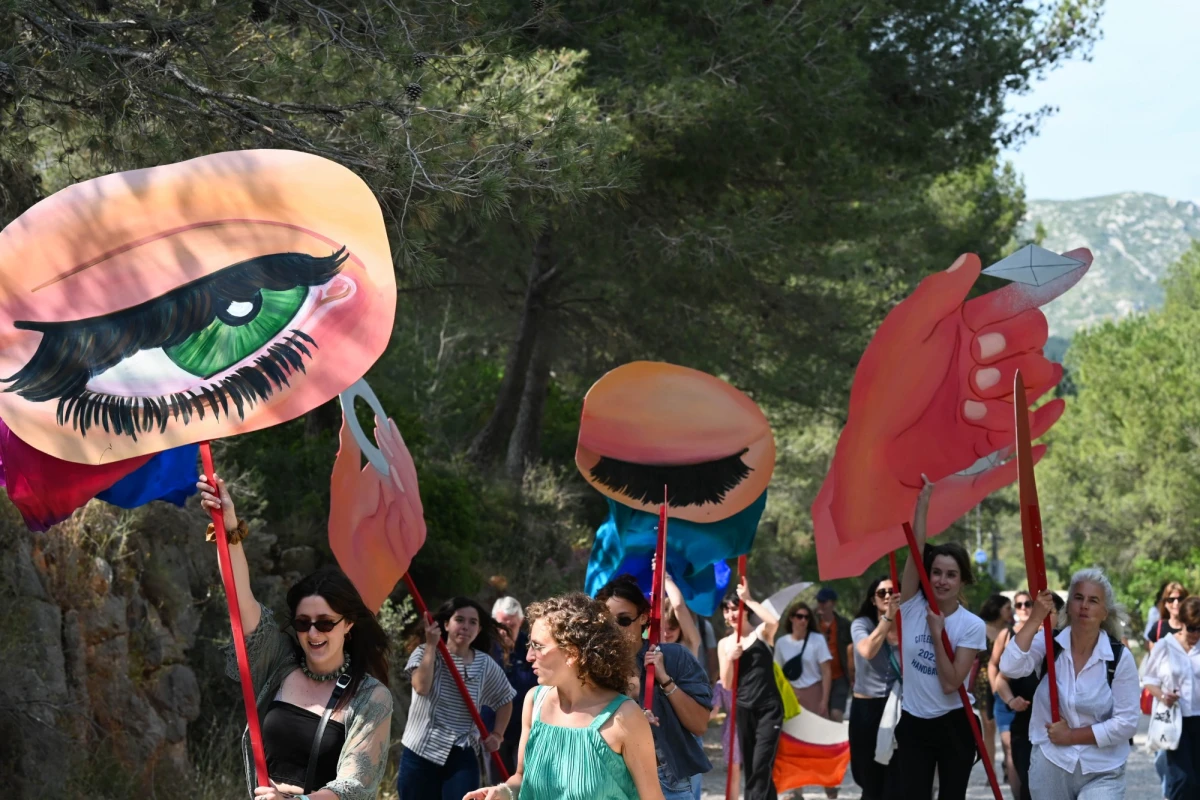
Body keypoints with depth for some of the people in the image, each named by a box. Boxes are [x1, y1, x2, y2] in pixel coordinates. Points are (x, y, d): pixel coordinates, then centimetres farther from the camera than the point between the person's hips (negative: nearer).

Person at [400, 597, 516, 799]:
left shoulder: (485, 664, 2)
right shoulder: (425, 653, -5)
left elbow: (505, 699, 18)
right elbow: (421, 687, -25)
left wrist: (497, 734, 7)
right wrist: (431, 645, -22)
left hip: (461, 755, 1)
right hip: (420, 752, -1)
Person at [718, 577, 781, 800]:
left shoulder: (761, 633, 0)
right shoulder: (724, 644, 9)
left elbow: (774, 621, -26)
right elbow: (727, 684, 4)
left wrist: (748, 599, -20)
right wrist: (730, 659, -12)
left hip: (769, 708, -5)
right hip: (744, 710, 5)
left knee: (761, 766, -13)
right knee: (750, 768, 9)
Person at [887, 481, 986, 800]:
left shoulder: (973, 626, -8)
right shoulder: (914, 608, -4)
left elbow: (950, 683, -18)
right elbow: (916, 550, -16)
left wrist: (938, 631, -19)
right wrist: (923, 500, -20)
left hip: (954, 725, -1)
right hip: (913, 723, 1)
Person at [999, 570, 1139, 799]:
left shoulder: (1120, 657, -8)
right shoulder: (1049, 645, -4)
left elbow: (1126, 724, -10)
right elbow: (1010, 667, -23)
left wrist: (1071, 736, -13)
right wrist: (1036, 619, -24)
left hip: (1102, 772, -2)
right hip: (1051, 766, 2)